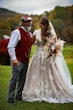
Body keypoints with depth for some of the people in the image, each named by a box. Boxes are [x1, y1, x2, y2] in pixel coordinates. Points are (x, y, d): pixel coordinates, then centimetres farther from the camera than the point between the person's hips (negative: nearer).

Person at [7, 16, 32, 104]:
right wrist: (14, 59, -24)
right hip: (18, 60, -8)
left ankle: (19, 96, 25)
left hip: (25, 60, 8)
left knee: (22, 79, 13)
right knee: (14, 79, -4)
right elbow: (10, 46, -19)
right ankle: (10, 98, 5)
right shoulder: (17, 32, -13)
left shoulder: (29, 33, 11)